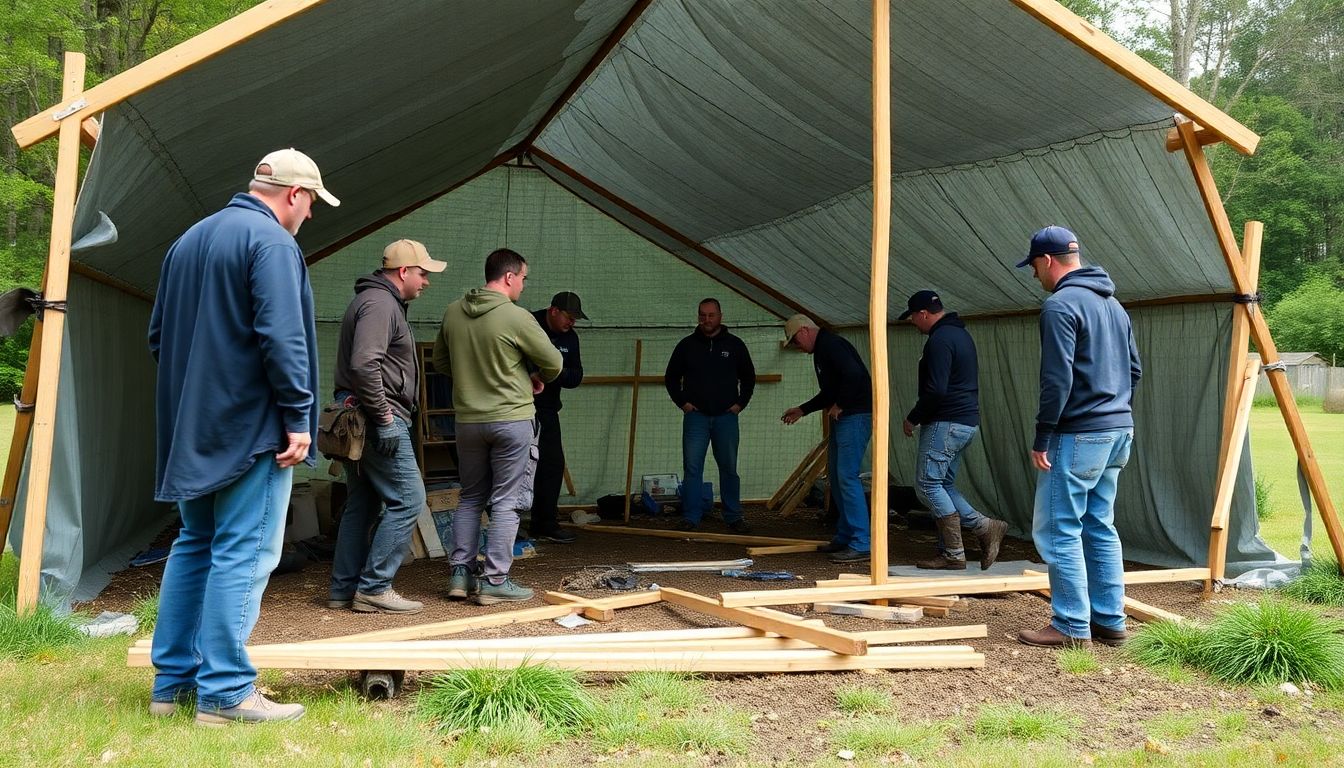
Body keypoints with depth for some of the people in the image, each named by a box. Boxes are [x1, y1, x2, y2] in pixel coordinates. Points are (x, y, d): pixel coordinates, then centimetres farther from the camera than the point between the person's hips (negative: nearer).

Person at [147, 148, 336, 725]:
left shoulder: (188, 240, 17)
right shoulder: (271, 241, -11)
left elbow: (159, 335, 20)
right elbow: (282, 337, -21)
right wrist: (298, 417, -18)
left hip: (190, 428, 9)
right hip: (250, 428, -9)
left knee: (194, 546, 15)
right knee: (243, 555, -5)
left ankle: (172, 680, 20)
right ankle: (224, 692, -2)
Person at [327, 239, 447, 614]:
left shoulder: (378, 301, 21)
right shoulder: (380, 303, -13)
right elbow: (364, 364, -25)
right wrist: (385, 419, -22)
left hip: (360, 422, 11)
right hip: (378, 417, -11)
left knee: (361, 504, 13)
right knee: (407, 499, -8)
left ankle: (344, 588, 18)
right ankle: (373, 588, -5)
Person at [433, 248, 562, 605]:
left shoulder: (452, 312, 2)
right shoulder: (516, 317, -15)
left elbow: (440, 362, 14)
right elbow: (554, 363, -6)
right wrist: (538, 380, 15)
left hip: (467, 420, 6)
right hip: (512, 419, -5)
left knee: (470, 498, 17)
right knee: (506, 502, 2)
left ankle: (460, 572, 17)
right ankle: (495, 580, 3)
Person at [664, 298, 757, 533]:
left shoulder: (734, 345, 6)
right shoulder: (687, 345, 5)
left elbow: (748, 377, 16)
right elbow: (671, 377, 13)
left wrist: (740, 403, 5)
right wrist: (682, 402, 2)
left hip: (726, 417, 0)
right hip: (696, 416, 0)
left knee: (729, 468, 6)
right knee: (692, 467, -4)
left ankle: (734, 517, 14)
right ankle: (690, 518, 0)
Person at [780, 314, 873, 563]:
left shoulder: (831, 345, -13)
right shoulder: (821, 350, 20)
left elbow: (854, 374, -28)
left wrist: (840, 405, -17)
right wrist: (802, 410, 26)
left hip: (855, 416, -11)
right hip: (841, 419, 11)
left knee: (847, 476, -13)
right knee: (835, 475, 14)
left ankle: (861, 544, -12)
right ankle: (844, 537, 22)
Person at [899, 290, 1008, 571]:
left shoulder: (940, 340, -16)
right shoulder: (960, 334, 18)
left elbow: (936, 391, -23)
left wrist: (912, 419, -9)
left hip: (945, 423, -10)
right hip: (967, 422, 10)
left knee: (927, 485, -5)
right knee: (942, 484, 14)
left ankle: (953, 554, -3)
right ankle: (985, 528, 8)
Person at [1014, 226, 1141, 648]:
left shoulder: (1060, 305, -13)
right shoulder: (1113, 304, 16)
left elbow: (1057, 380, -19)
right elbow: (1134, 370, 20)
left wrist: (1042, 437, -15)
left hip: (1079, 435, -9)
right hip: (1120, 432, 9)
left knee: (1057, 530, -2)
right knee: (1100, 527, 15)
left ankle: (1072, 626, 0)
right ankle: (1110, 621, 19)